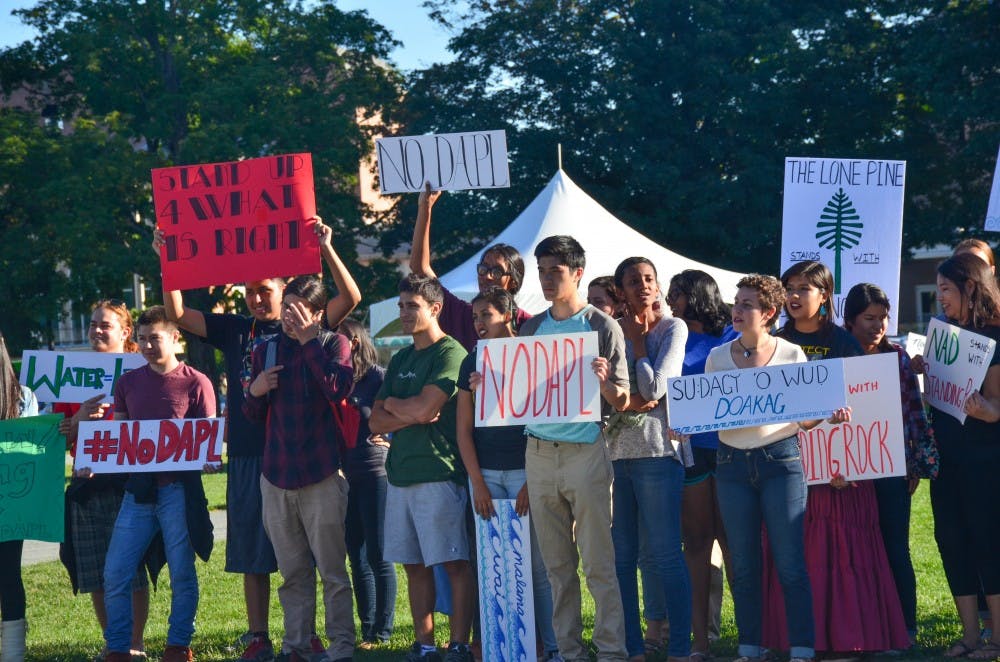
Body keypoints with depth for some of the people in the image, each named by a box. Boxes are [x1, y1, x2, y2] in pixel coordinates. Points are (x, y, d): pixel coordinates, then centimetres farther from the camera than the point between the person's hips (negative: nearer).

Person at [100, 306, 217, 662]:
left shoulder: (195, 383, -1)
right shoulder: (128, 383, 11)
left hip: (179, 488, -4)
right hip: (138, 487, 4)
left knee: (182, 572, 2)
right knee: (115, 574, -1)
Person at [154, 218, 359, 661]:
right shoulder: (234, 330, 10)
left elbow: (350, 298, -7)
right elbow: (177, 314, 7)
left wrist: (326, 249, -17)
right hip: (246, 455, 3)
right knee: (251, 553, 5)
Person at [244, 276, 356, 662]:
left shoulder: (333, 344, 1)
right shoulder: (266, 351, 12)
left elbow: (338, 389, -20)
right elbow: (254, 415, 19)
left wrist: (309, 341, -17)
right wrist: (255, 392, -2)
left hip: (321, 474, -4)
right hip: (276, 475, 4)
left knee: (332, 569, -4)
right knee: (292, 572, 8)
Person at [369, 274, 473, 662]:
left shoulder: (450, 354, -6)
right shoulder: (400, 360, 18)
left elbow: (424, 408, -16)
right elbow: (376, 423, 11)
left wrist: (392, 404, 4)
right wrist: (411, 414, -7)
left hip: (438, 473, -8)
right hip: (400, 473, 8)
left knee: (455, 563, -5)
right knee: (414, 565, 8)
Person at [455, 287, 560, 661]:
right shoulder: (472, 364, 10)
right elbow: (464, 428, 8)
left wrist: (533, 482, -9)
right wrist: (477, 483, -1)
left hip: (525, 471, -4)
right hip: (485, 474, 4)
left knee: (537, 565, -5)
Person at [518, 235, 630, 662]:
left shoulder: (602, 327, 0)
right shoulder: (531, 328, 13)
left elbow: (622, 402, -2)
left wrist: (604, 381, -23)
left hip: (586, 450, -5)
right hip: (539, 452, 5)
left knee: (597, 561, -5)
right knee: (556, 562, 7)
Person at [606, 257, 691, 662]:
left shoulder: (673, 328, 0)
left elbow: (654, 389, -11)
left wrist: (638, 340, -2)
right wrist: (630, 401, -13)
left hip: (657, 449, -4)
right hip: (614, 449, 4)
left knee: (665, 554, -5)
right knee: (621, 556, 5)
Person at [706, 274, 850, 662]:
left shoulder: (791, 354, 2)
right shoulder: (718, 357, 8)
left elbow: (804, 416, 5)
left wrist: (827, 414, -15)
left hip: (780, 459, -3)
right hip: (732, 463, 3)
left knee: (790, 563, -5)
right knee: (744, 565, 6)